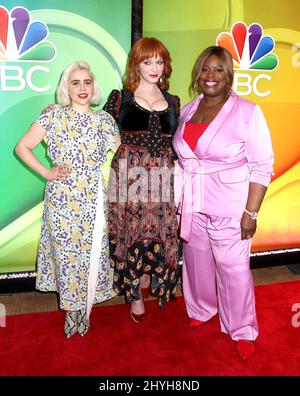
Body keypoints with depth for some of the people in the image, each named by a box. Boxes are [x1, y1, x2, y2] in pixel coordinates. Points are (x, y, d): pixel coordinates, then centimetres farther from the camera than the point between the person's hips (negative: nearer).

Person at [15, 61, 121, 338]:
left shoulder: (104, 119, 8)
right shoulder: (54, 114, 1)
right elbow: (22, 147, 2)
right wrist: (46, 172, -5)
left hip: (94, 198, 2)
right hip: (62, 197, -2)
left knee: (92, 251, 6)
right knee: (66, 251, 5)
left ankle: (84, 309, 27)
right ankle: (71, 309, 26)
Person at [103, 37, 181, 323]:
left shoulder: (172, 101, 13)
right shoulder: (120, 97, 2)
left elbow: (175, 144, 16)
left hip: (162, 178, 3)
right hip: (129, 176, -3)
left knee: (159, 232, 7)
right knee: (131, 233, 3)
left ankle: (149, 279, 35)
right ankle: (135, 295, 23)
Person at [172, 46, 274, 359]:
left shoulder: (247, 112, -8)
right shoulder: (187, 110, 8)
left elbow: (262, 166, -9)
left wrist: (251, 212, -14)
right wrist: (176, 199, 10)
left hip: (229, 207, -4)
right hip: (191, 205, 5)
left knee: (233, 268, 4)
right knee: (196, 260, 17)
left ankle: (241, 330, 28)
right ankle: (201, 309, 44)